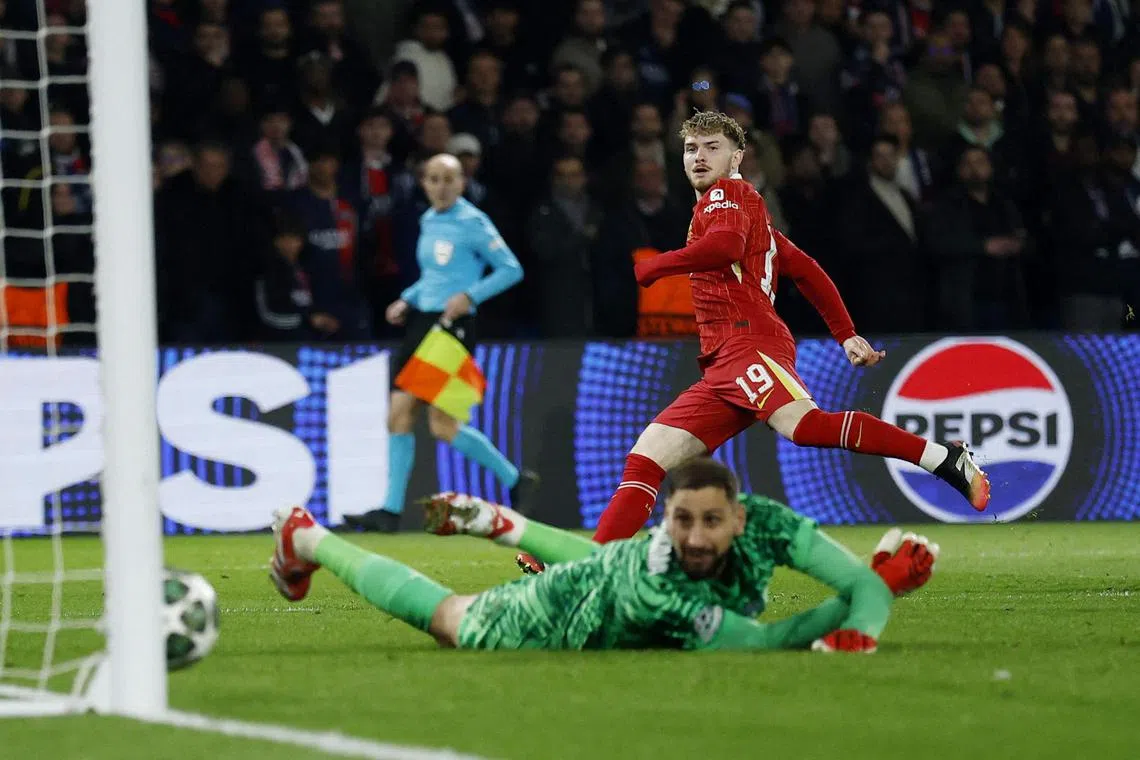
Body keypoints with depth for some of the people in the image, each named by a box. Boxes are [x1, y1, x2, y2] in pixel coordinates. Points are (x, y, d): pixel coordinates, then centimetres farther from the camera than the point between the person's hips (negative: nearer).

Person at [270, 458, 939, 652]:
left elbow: (866, 585, -38)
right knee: (442, 616, 24)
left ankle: (494, 522, 64)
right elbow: (763, 640, -45)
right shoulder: (657, 590, -50)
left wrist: (858, 631, -60)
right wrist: (882, 578, -45)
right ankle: (307, 541, 48)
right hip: (552, 617, -5)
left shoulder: (762, 525, -37)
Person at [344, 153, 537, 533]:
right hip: (421, 321, 8)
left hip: (452, 326, -8)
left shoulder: (472, 223, -10)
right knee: (399, 415, 2)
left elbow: (511, 269, -10)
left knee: (442, 424, -8)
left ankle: (515, 480, 8)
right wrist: (407, 300, 11)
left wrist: (470, 296, -20)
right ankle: (391, 510, 5)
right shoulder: (428, 221, 13)